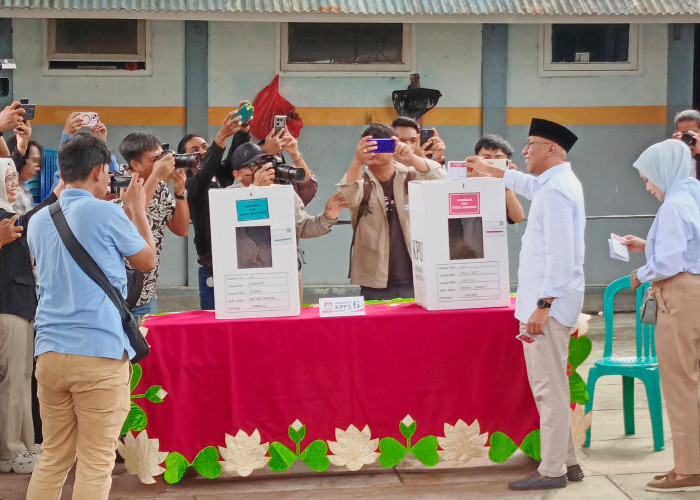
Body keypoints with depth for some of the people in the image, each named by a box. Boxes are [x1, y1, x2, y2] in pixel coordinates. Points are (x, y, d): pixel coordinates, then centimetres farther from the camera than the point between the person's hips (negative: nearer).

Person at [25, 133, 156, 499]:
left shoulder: (40, 221, 11)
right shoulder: (106, 213, -8)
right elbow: (148, 261, 6)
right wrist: (138, 209, 19)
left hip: (50, 352, 6)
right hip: (100, 352, -6)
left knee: (52, 459, 12)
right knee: (96, 463, -1)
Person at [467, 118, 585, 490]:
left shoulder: (556, 191, -17)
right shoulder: (554, 184, 15)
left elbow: (560, 254, -24)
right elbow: (530, 185, 40)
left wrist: (543, 305, -24)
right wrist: (491, 170, 49)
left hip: (548, 304, -11)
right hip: (544, 300, 11)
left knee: (549, 387, -6)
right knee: (550, 385, 15)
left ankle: (552, 471, -1)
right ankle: (566, 461, 22)